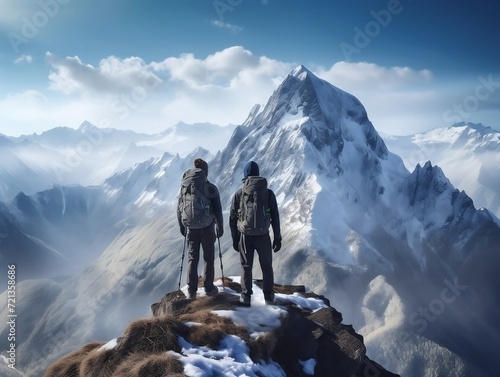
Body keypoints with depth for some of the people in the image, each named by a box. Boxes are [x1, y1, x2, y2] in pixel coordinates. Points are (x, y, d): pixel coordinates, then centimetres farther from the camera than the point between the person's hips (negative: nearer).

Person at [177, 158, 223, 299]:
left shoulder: (185, 187, -3)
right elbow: (218, 210, -8)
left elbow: (179, 209, 3)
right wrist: (220, 227, 4)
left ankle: (191, 290, 11)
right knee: (208, 258, 11)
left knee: (192, 259, 11)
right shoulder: (211, 188, -11)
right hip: (208, 228, -2)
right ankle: (209, 287, 16)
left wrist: (182, 227, 15)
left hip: (191, 229, 2)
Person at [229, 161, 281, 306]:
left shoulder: (238, 194, -5)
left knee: (246, 267, 15)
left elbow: (232, 219, 0)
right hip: (263, 236, 0)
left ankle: (246, 297, 20)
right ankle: (269, 296, 24)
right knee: (267, 266, 17)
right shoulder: (268, 193, -5)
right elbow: (275, 217, -3)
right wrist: (277, 238, 5)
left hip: (245, 236, 0)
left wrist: (235, 239, 9)